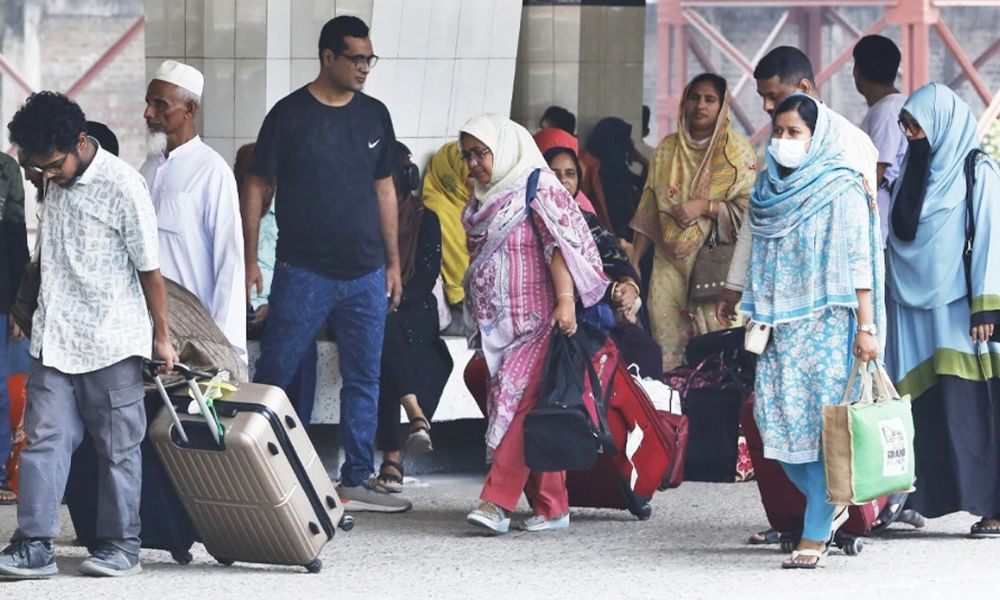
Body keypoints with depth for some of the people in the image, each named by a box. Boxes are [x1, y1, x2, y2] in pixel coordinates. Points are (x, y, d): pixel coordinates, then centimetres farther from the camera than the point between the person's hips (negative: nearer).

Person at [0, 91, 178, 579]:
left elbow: (148, 267, -9)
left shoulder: (122, 187, -14)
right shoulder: (55, 184, 6)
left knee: (118, 446, 4)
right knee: (44, 439, -2)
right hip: (54, 338, 6)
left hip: (111, 341, -6)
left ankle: (122, 546, 13)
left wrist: (161, 335, -5)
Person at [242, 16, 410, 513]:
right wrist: (250, 261, -6)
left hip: (365, 274, 4)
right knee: (272, 375, -2)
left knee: (364, 379, 6)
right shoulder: (291, 114, -4)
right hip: (303, 271, -4)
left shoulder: (374, 115, 9)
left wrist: (393, 262, 13)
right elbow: (257, 188, -1)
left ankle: (358, 480, 11)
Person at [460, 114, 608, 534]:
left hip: (537, 322, -8)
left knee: (520, 406, -16)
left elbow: (560, 246, -14)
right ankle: (552, 508, 6)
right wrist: (480, 319, 25)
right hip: (498, 324, 8)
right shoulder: (485, 200, 18)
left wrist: (566, 300, -24)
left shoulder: (540, 190, -5)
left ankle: (497, 503, -24)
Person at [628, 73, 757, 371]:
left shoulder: (736, 150, 2)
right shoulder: (667, 149, 13)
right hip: (670, 264, 3)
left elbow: (749, 208, -5)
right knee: (668, 344, -4)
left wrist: (704, 207, -15)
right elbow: (649, 210, 16)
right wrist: (632, 260, 12)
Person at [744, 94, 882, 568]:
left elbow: (860, 262, -8)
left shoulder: (841, 191, -4)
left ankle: (815, 532, -5)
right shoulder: (769, 190, 13)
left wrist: (866, 327, -13)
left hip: (827, 324, -6)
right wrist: (756, 322, 12)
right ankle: (831, 506, 18)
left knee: (822, 426, -8)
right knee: (776, 419, -2)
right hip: (780, 327, 6)